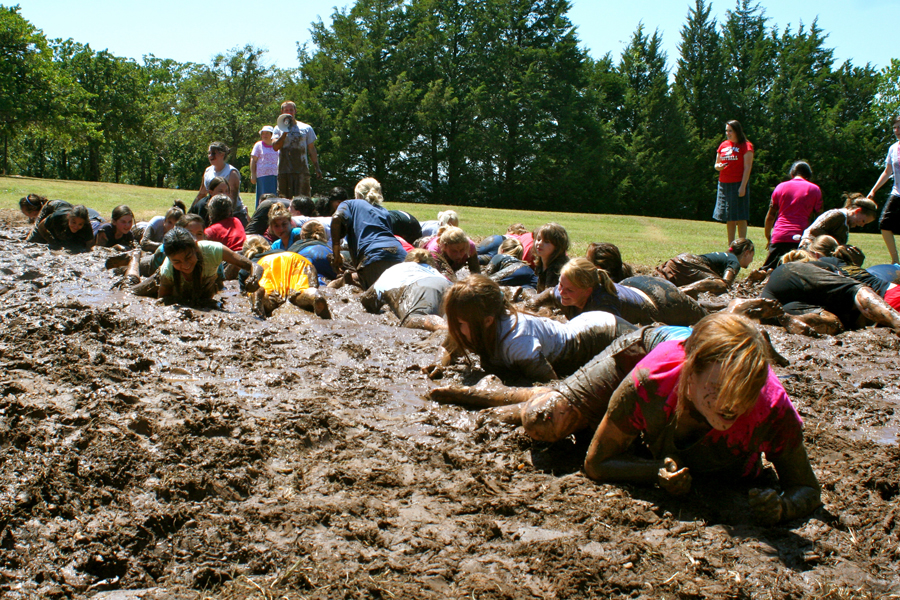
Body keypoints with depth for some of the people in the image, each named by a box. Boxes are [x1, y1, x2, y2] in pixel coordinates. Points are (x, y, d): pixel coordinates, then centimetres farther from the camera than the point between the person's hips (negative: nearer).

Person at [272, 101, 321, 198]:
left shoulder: (306, 128, 12)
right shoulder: (279, 128, 12)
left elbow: (311, 149, 13)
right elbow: (275, 146, -2)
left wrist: (317, 168, 6)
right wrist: (285, 132, -11)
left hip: (302, 170, -1)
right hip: (284, 170, 1)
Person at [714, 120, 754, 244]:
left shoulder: (746, 146, -3)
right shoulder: (723, 145, 14)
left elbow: (748, 167, -9)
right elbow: (717, 164, 20)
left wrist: (743, 186, -17)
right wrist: (718, 167, -5)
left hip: (738, 184, -6)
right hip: (724, 184, 6)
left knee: (740, 218, -4)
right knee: (729, 219, 8)